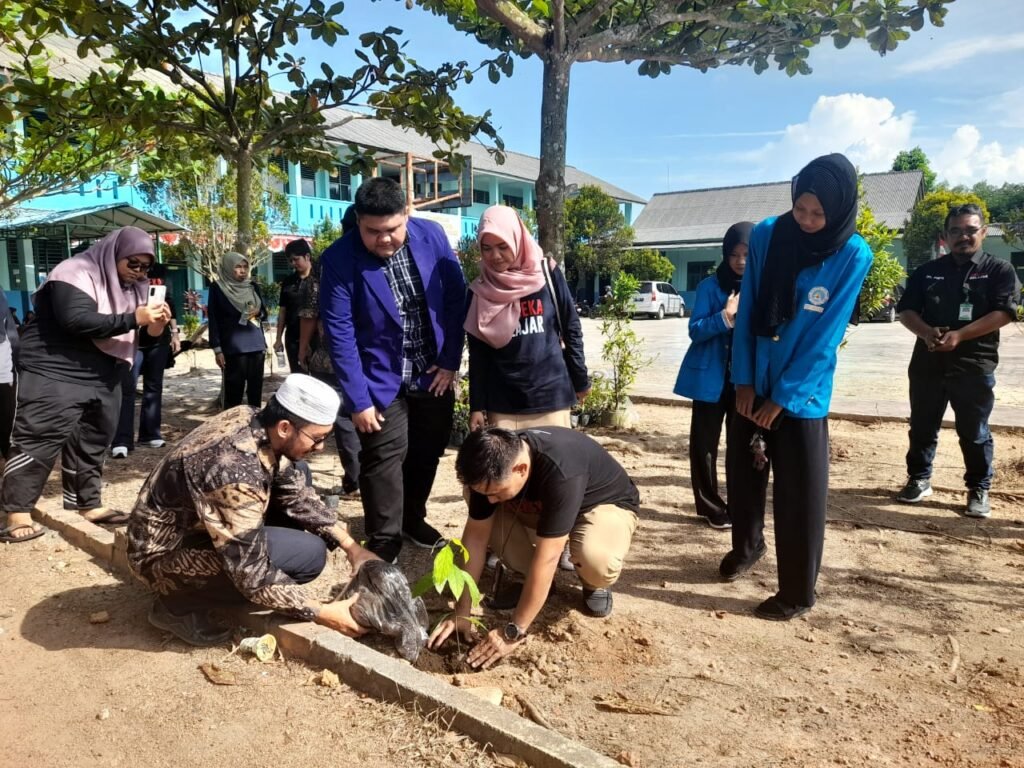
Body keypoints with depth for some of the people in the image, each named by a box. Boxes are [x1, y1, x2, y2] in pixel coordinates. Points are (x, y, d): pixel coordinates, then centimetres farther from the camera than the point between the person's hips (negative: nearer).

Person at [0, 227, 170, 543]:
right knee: (39, 439, -8)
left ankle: (87, 503, 22)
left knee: (92, 443, 12)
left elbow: (134, 335, 15)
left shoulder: (132, 286, 10)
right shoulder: (77, 273, -14)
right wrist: (133, 319, -29)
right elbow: (78, 321, -29)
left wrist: (154, 325, -8)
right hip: (55, 374, -8)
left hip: (103, 378, 8)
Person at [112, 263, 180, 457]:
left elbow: (169, 304, 16)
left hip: (159, 340, 5)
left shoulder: (160, 270, 10)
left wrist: (175, 333, 12)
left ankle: (150, 434, 18)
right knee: (127, 389, -10)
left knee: (154, 387, 9)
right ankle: (122, 441, -11)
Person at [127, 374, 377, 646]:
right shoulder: (236, 472, -35)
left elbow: (298, 496, 1)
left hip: (193, 523, 9)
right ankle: (179, 603, -5)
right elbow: (253, 574, -30)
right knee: (310, 552, -20)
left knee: (296, 478, 3)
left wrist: (351, 547, -5)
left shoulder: (253, 419, -10)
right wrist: (323, 613, -22)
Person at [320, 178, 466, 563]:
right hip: (381, 380, -3)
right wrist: (358, 399, -17)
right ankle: (384, 544, 15)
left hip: (434, 373, 4)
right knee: (384, 459, -2)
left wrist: (450, 361, -5)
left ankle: (413, 518, 36)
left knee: (428, 453, 15)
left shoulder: (432, 236, -9)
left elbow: (457, 298, -2)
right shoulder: (339, 259, -17)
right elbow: (339, 333, -16)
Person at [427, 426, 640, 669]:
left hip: (606, 504, -5)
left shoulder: (562, 472, -42)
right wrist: (461, 613, -18)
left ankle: (594, 585, -2)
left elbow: (546, 557, -40)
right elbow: (476, 535, -17)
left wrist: (513, 632, -35)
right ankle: (531, 579, 3)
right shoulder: (493, 469, -24)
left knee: (596, 559, -38)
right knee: (486, 520, -19)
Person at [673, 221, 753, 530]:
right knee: (705, 444, 4)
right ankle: (711, 507, 16)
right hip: (710, 377, -1)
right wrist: (726, 316, -23)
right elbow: (695, 330, -8)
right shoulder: (711, 286, -3)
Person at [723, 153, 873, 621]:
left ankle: (797, 594, 21)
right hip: (752, 385, 3)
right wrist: (743, 380, -6)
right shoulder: (766, 235, -5)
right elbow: (747, 312, -2)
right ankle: (746, 546, 43)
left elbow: (826, 336, -13)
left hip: (803, 395, -3)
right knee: (742, 474, 16)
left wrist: (783, 397, -13)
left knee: (799, 495, 4)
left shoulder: (853, 256, -12)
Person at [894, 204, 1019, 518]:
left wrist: (959, 336, -19)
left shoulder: (999, 270, 2)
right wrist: (927, 332, -14)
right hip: (928, 363, 3)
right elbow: (905, 309, 6)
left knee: (974, 433, 4)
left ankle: (979, 489, 17)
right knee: (922, 427, 11)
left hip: (974, 365, -3)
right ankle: (919, 479, 25)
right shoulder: (927, 271, 11)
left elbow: (1004, 312, -9)